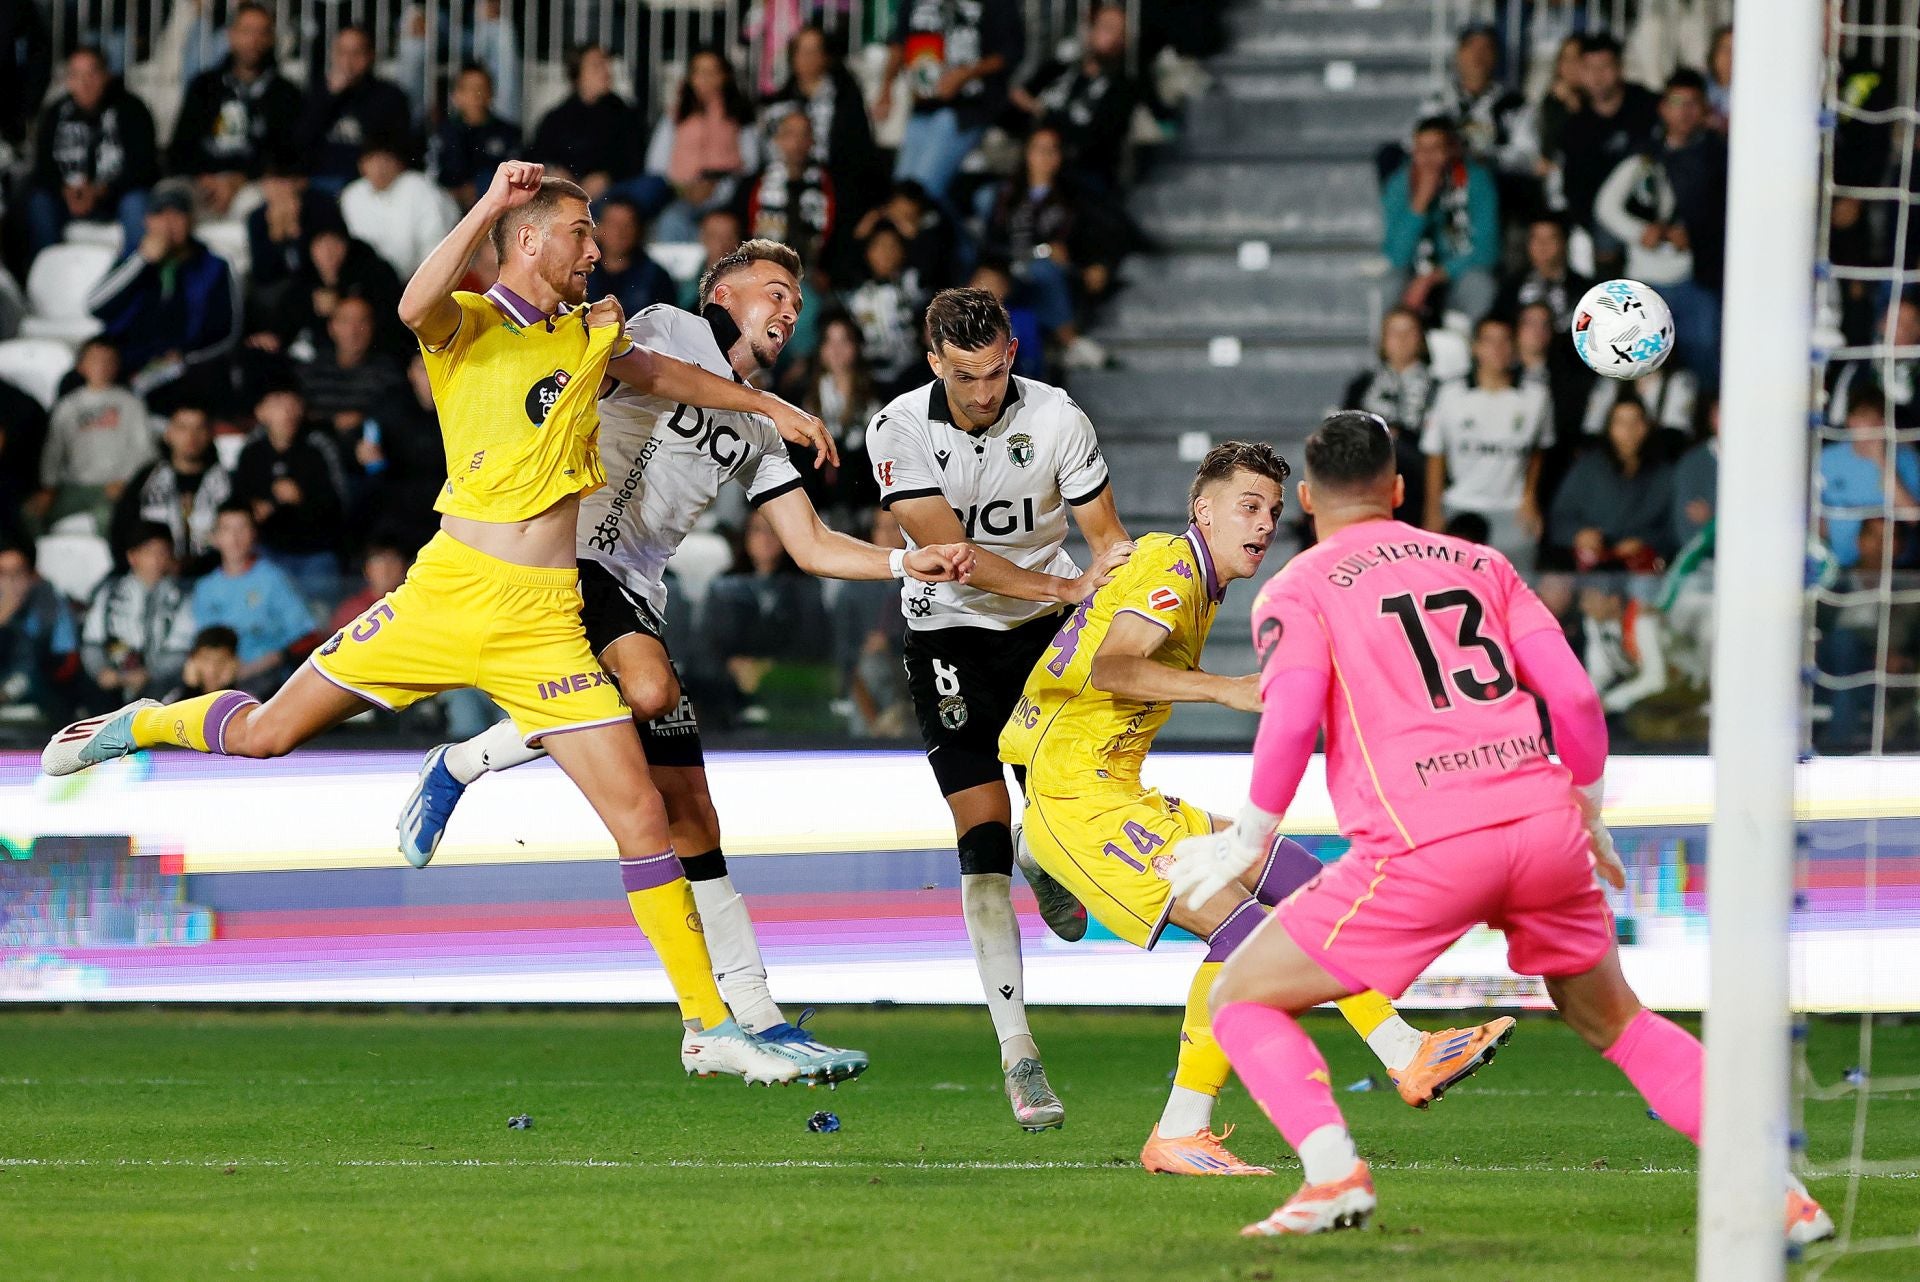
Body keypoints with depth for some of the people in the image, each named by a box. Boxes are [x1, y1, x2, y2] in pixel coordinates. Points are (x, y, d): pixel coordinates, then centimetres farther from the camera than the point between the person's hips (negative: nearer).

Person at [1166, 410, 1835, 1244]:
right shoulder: (1479, 565, 21)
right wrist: (1589, 822, 27)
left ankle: (1333, 1172, -13)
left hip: (1426, 847, -4)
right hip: (1547, 828, 5)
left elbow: (1292, 720, -9)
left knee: (1242, 997, 9)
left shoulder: (1296, 590, 9)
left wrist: (1250, 838, 3)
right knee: (1614, 1023, 25)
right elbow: (1575, 697, 14)